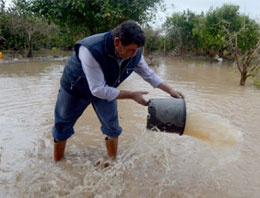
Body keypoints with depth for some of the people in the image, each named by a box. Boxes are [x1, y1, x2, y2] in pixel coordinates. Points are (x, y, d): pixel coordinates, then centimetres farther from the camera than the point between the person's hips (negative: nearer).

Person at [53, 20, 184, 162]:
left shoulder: (134, 53, -24)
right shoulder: (91, 50, -42)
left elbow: (148, 74, -6)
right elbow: (98, 89, -38)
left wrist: (170, 90, -12)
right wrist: (131, 95, -34)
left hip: (105, 89, 4)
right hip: (75, 88, -3)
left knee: (112, 128, 3)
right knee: (62, 127, 10)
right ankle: (57, 165, 31)